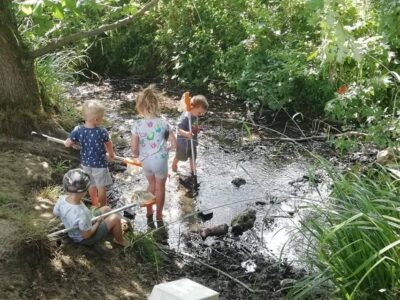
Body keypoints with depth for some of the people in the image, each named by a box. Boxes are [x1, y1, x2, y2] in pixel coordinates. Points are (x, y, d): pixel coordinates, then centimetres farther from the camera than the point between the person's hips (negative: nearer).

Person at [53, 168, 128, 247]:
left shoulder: (62, 199, -22)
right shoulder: (82, 213, -43)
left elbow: (55, 212, 0)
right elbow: (86, 235, -28)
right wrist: (98, 222, -12)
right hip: (86, 239, -8)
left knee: (106, 209, 15)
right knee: (115, 218, -6)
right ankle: (120, 241, 22)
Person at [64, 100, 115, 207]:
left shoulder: (78, 130, -18)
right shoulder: (102, 132, -24)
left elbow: (67, 144, -13)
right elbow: (109, 145, -6)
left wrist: (75, 144, 10)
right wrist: (111, 154, 16)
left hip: (85, 163, 4)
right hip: (99, 164, -4)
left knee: (91, 185, 24)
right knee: (101, 187, 14)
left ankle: (95, 205, 42)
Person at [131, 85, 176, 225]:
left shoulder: (137, 125, -15)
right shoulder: (163, 123, -13)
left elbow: (134, 148, -13)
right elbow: (174, 144, -8)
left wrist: (137, 155, 9)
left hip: (145, 160, 1)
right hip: (160, 160, -1)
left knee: (151, 184, 27)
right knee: (160, 187, 20)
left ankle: (149, 213, 39)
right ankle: (159, 216, 34)